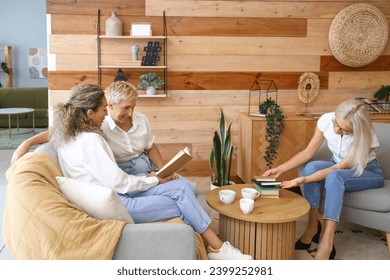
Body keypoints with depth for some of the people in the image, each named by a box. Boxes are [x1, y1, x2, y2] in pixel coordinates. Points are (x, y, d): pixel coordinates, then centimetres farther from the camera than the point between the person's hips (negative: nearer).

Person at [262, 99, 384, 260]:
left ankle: (326, 245, -40)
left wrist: (302, 180, -40)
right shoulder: (326, 120, -22)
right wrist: (280, 169, -23)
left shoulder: (365, 138, -32)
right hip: (338, 166, 4)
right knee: (311, 167, -30)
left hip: (368, 172, -4)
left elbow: (336, 170, -30)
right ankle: (313, 227, -20)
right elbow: (307, 153, -13)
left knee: (334, 177, -38)